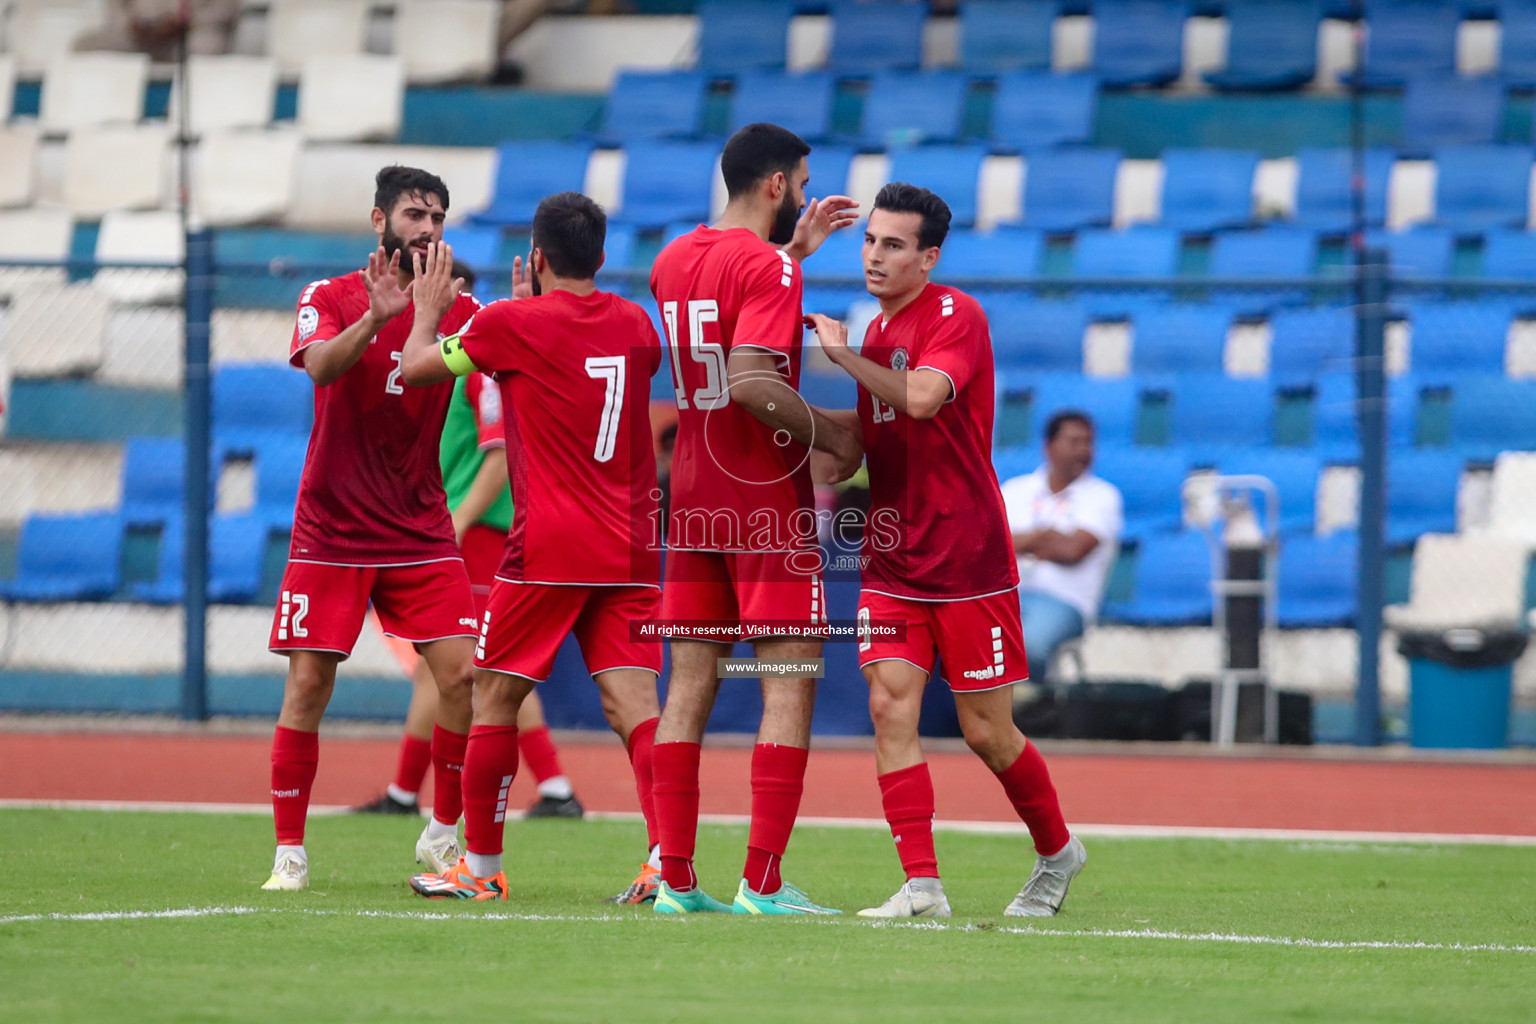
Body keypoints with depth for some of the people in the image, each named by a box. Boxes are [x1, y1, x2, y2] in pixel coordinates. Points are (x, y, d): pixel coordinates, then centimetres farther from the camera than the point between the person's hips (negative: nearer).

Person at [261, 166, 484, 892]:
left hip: (422, 533, 2)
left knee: (462, 675, -9)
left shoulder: (458, 310, 5)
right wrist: (375, 319, -40)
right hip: (331, 531, -2)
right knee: (308, 683, -5)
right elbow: (321, 365, -22)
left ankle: (443, 834, 8)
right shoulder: (330, 299, -1)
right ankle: (289, 852, 4)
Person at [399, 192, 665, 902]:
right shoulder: (636, 325, 9)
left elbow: (415, 368, 6)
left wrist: (428, 309, 23)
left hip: (548, 549, -4)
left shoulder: (512, 324, -6)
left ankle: (480, 865, 16)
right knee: (634, 703, -4)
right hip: (630, 550, 4)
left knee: (494, 697, 9)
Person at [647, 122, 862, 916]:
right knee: (790, 683, -4)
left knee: (690, 683, 7)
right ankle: (763, 882, -10)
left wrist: (795, 249, 31)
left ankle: (675, 878, 5)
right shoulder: (766, 267, -13)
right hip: (768, 502, -7)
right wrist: (831, 435, -12)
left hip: (693, 500, 8)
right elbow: (749, 382, -24)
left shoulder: (673, 261, 12)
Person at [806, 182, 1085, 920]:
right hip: (892, 561, 6)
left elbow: (921, 397, -30)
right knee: (890, 707, -9)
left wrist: (846, 355, -23)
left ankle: (1057, 852, 26)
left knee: (987, 733, 1)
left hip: (968, 560, -6)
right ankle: (921, 885, -9)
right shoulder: (879, 329, 13)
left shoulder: (956, 317, -11)